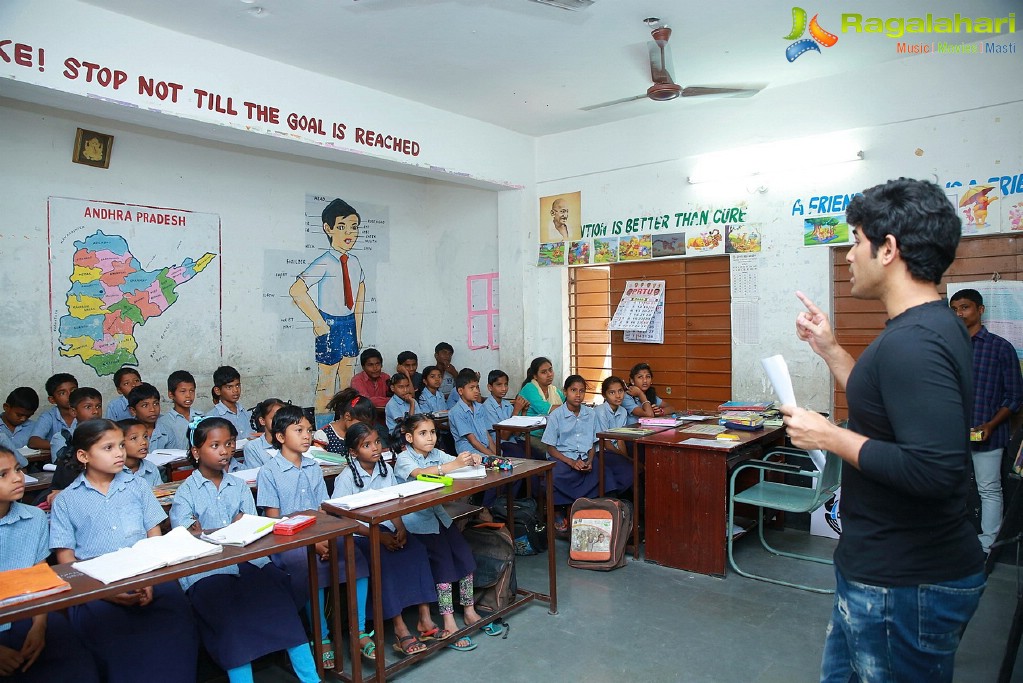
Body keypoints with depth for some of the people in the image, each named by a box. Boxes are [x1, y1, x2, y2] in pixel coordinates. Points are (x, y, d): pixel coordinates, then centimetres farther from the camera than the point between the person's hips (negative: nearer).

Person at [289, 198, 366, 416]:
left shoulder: (354, 262, 6)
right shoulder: (324, 263, -15)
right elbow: (296, 291, -24)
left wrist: (357, 327, 16)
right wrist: (319, 322, -18)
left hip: (349, 324, 7)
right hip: (330, 326, -7)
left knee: (347, 384, 14)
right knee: (326, 385, 1)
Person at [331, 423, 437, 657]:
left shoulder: (386, 470, 8)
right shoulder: (346, 479, -9)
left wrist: (400, 528, -9)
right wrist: (379, 536, -19)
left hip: (385, 526, 5)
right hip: (358, 533, -5)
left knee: (417, 550, -19)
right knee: (384, 560, -30)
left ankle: (425, 616, -17)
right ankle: (399, 628, -25)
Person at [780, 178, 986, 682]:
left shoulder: (912, 342, -26)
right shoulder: (933, 326, 7)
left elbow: (935, 470, -33)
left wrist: (830, 437, -23)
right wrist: (828, 348, 16)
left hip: (905, 586, -10)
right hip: (888, 568, 10)